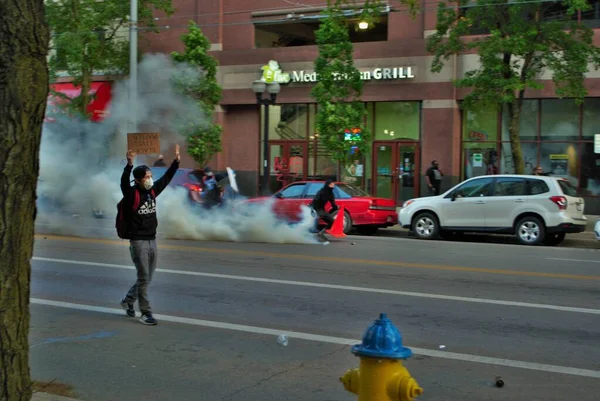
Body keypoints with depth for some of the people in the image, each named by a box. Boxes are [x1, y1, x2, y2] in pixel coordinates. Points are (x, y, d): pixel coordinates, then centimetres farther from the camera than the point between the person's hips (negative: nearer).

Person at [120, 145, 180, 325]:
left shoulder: (152, 191, 5)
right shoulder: (132, 194, -12)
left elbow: (166, 178, 13)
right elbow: (124, 182, -31)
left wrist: (176, 161, 6)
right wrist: (129, 164, -46)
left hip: (152, 241, 7)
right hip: (138, 242, -7)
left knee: (147, 278, 14)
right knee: (143, 278, -6)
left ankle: (128, 300, 35)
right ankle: (146, 313, 2)